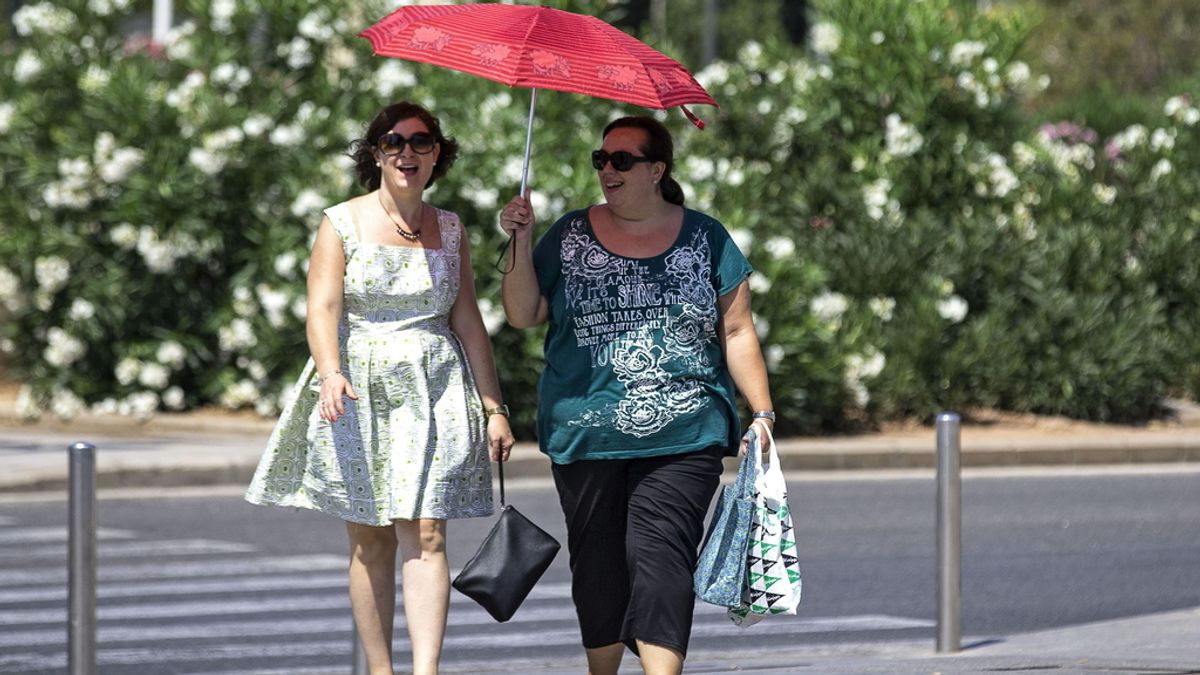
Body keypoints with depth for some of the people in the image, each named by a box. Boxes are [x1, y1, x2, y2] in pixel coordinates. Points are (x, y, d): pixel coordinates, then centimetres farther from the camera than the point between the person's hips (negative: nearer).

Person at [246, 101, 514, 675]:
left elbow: (468, 323, 13)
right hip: (357, 396, -1)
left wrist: (493, 406, 9)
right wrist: (330, 373, -28)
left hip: (433, 394, 1)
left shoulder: (448, 229, 11)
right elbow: (323, 307, -9)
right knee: (370, 541, 2)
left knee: (424, 534, -11)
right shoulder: (342, 224, 2)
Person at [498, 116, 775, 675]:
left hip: (682, 437, -2)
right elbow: (523, 315, 7)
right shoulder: (570, 237, 9)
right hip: (586, 434, 2)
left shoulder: (705, 240, 7)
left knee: (660, 556, -13)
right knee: (598, 564, 5)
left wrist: (762, 413, 4)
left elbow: (736, 331, 9)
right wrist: (521, 244, -4)